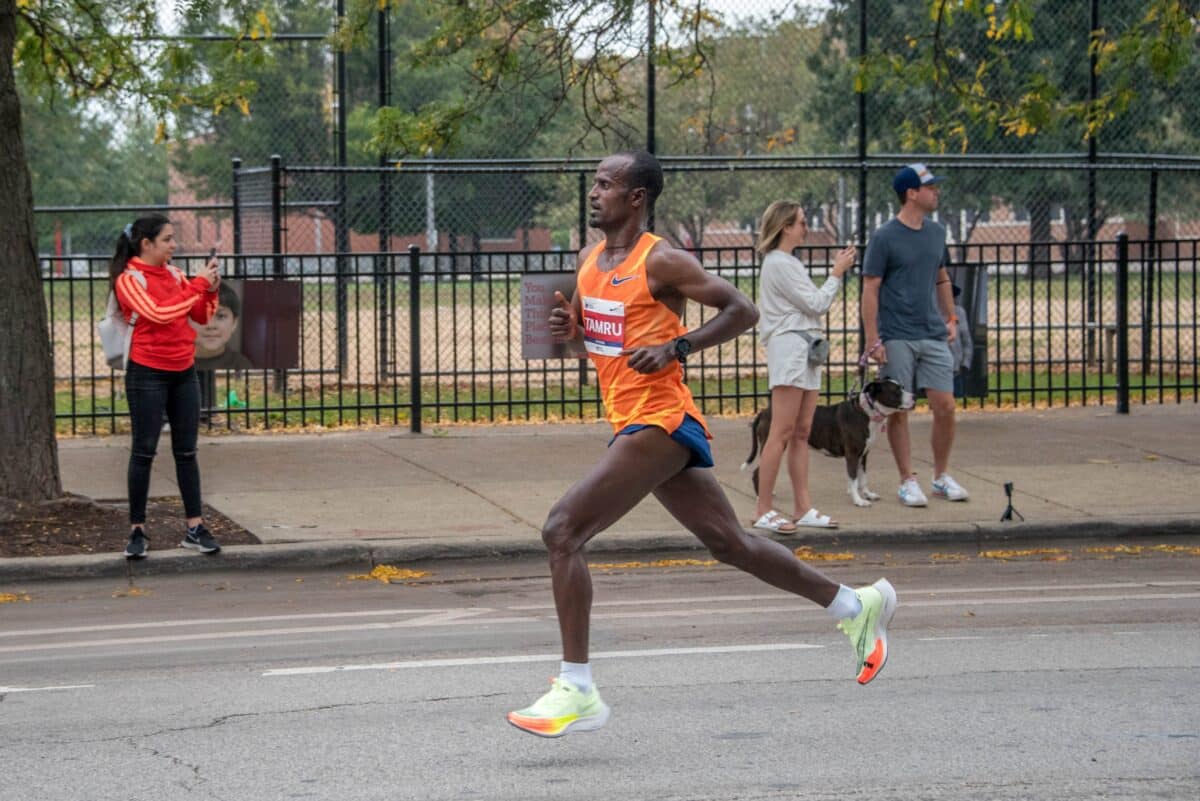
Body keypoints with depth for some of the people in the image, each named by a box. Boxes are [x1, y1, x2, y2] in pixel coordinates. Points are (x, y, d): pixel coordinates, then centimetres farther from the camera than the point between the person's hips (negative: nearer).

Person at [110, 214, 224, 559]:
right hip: (148, 375, -6)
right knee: (144, 452, -2)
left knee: (186, 452, 7)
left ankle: (195, 528, 10)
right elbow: (159, 313, -23)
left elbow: (201, 316, 11)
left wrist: (210, 290, -7)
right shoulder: (129, 279, -10)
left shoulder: (172, 272, 8)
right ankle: (137, 531, 4)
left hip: (183, 372, 6)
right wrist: (197, 284, -20)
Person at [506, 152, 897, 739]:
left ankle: (577, 691, -14)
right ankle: (857, 606, 28)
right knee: (730, 543, 15)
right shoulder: (589, 260, 13)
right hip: (633, 423, 9)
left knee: (562, 531, -16)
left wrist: (676, 347, -19)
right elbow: (586, 329, 26)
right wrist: (566, 328, 2)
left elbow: (741, 310, -9)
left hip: (658, 423, -9)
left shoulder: (661, 261, -11)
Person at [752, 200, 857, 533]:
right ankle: (764, 510, -9)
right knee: (782, 433, -10)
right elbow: (816, 304, -11)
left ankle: (803, 508, 9)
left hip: (806, 348, 10)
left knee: (801, 433, 8)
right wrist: (837, 273, -3)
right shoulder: (778, 263, -11)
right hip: (789, 346, -10)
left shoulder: (790, 263, 20)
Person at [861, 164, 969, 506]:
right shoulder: (884, 238, -7)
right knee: (898, 411, 0)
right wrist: (873, 341, -12)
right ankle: (908, 481, 9)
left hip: (933, 336, 5)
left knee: (945, 406, 0)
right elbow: (870, 291, -7)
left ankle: (942, 476, 15)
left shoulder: (936, 233, 10)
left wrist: (951, 317, 15)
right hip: (897, 339, -5)